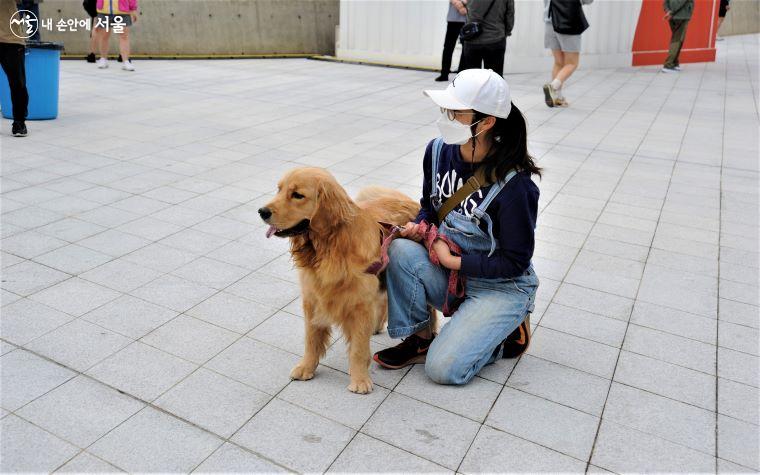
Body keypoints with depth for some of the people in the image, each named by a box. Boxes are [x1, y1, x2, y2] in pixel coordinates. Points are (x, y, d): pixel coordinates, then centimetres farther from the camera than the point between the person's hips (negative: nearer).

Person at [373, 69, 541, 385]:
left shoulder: (515, 185, -26)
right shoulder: (439, 150, -8)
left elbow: (515, 262, -18)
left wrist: (454, 260, -19)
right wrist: (421, 225, -11)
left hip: (502, 288, -5)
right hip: (450, 272, 6)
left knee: (443, 368, -17)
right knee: (400, 249, -25)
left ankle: (507, 332, 10)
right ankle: (420, 338, -5)